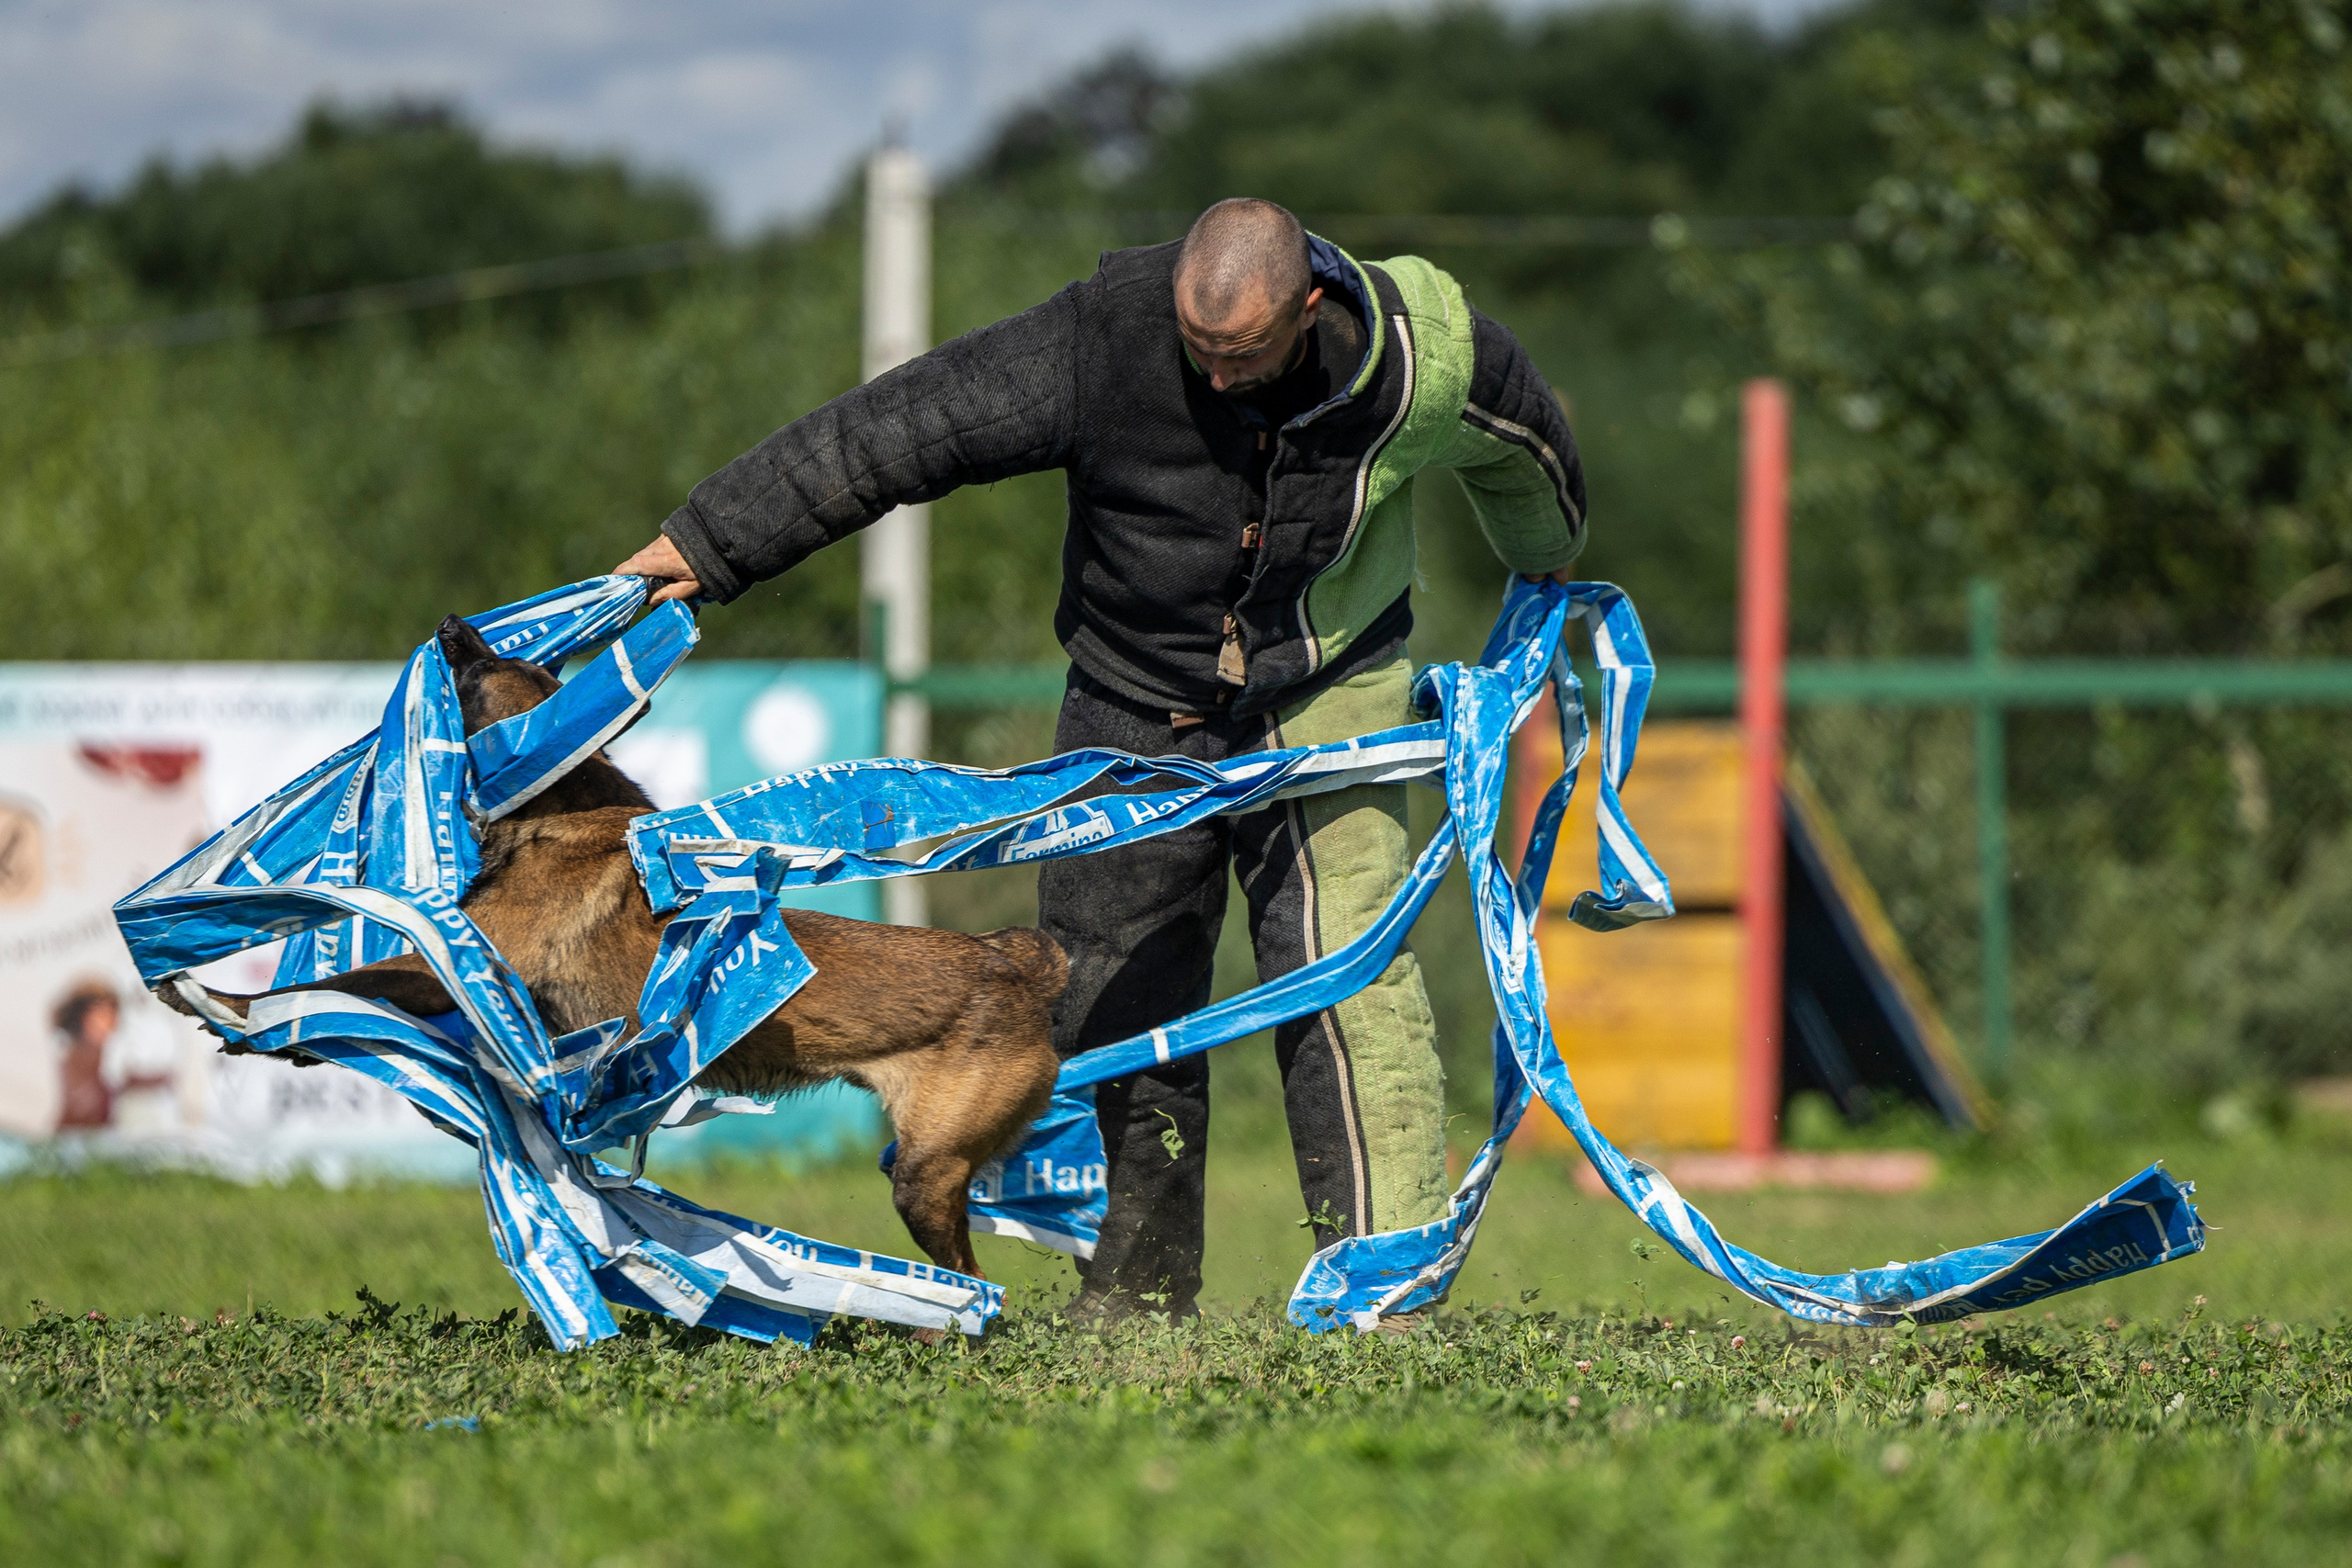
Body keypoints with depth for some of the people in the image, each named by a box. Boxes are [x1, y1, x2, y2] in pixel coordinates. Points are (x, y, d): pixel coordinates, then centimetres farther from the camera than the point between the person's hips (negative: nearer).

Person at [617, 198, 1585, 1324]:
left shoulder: (1414, 358, -20)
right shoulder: (1105, 337, -24)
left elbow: (1519, 440, 5)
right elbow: (896, 430, -21)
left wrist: (1546, 569, 26)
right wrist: (708, 545, -20)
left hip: (1320, 693, -2)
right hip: (1135, 712, 2)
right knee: (1116, 995, 4)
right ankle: (1135, 1297, 17)